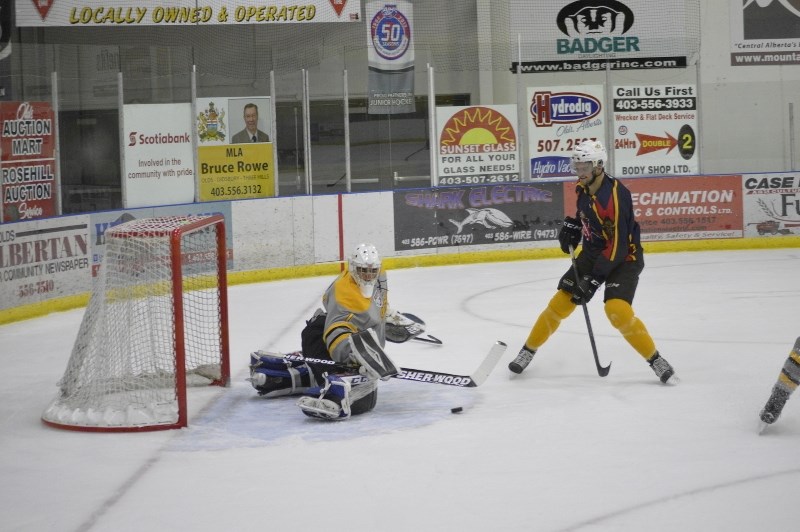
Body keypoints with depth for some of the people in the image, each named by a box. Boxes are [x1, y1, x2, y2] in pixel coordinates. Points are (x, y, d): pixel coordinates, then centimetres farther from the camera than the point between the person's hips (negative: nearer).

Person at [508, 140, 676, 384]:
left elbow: (617, 246, -29)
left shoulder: (614, 196, -29)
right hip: (592, 253, 7)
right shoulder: (583, 187, -4)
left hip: (623, 258, -7)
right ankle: (528, 350, 18)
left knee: (618, 310, -26)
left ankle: (655, 360, -11)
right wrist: (572, 226, 5)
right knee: (560, 303, 1)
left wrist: (594, 280, -27)